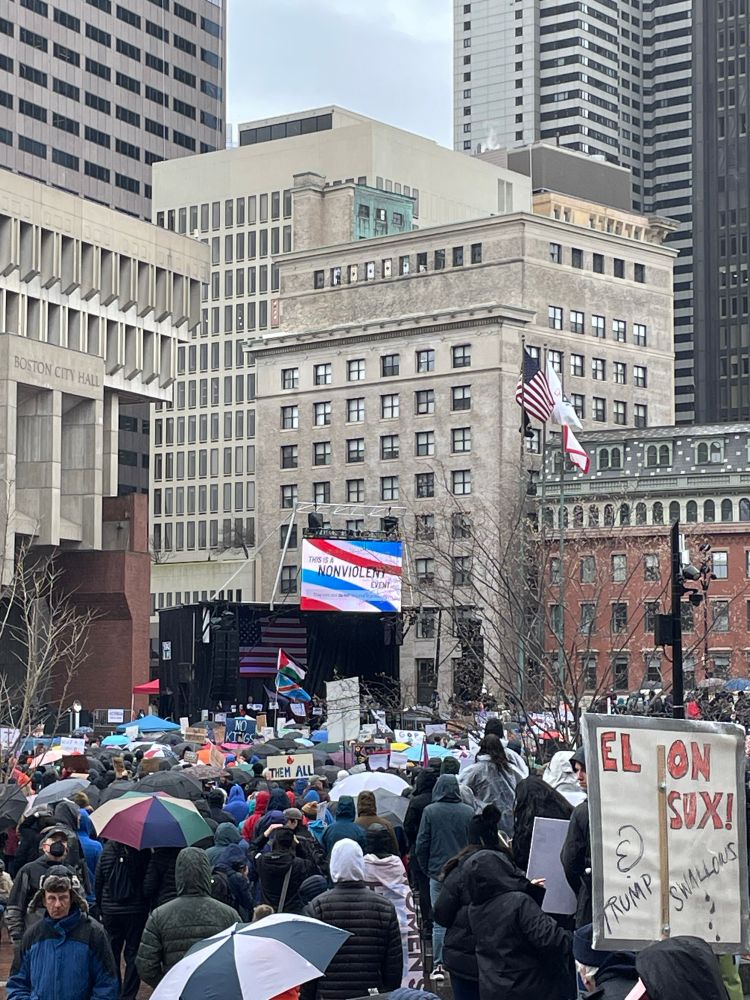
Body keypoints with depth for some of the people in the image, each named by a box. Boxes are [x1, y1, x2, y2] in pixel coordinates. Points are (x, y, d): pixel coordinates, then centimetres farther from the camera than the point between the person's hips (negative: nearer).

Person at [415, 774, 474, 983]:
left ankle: (438, 966, 2)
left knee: (439, 922, 3)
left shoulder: (430, 811, -5)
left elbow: (421, 844, -2)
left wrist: (426, 869, 10)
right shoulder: (468, 812, -1)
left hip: (438, 873, -1)